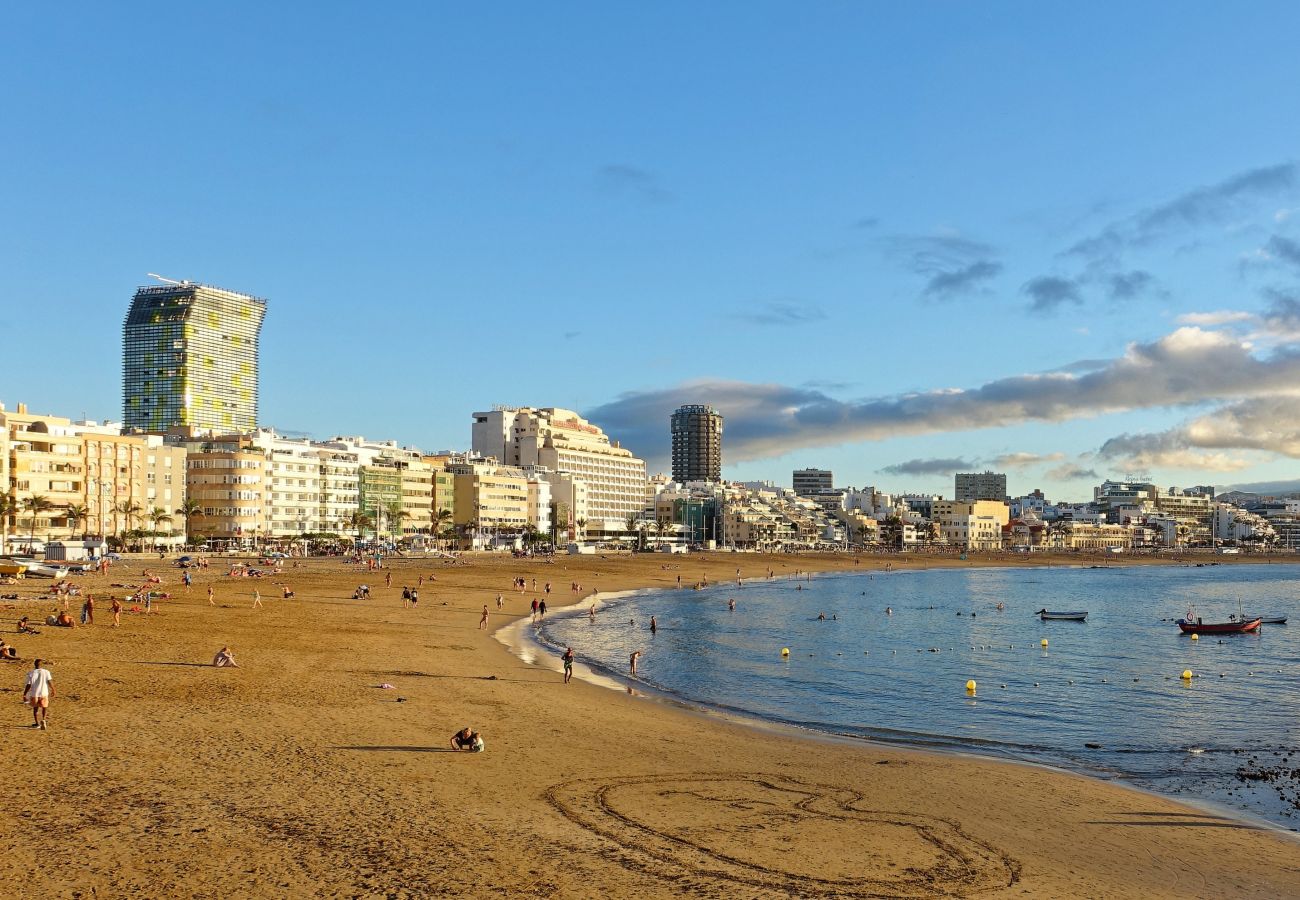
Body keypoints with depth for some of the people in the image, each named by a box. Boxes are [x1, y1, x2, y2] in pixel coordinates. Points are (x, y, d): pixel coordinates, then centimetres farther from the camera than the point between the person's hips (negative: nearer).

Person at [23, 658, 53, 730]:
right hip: (44, 693, 0)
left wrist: (24, 694, 3)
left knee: (35, 708, 20)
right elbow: (50, 682, -10)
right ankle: (43, 719, -8)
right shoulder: (46, 672, -5)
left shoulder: (30, 673, -5)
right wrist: (53, 690, 1)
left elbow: (28, 685, -6)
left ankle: (37, 723, 23)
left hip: (34, 694, 0)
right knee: (44, 707, 16)